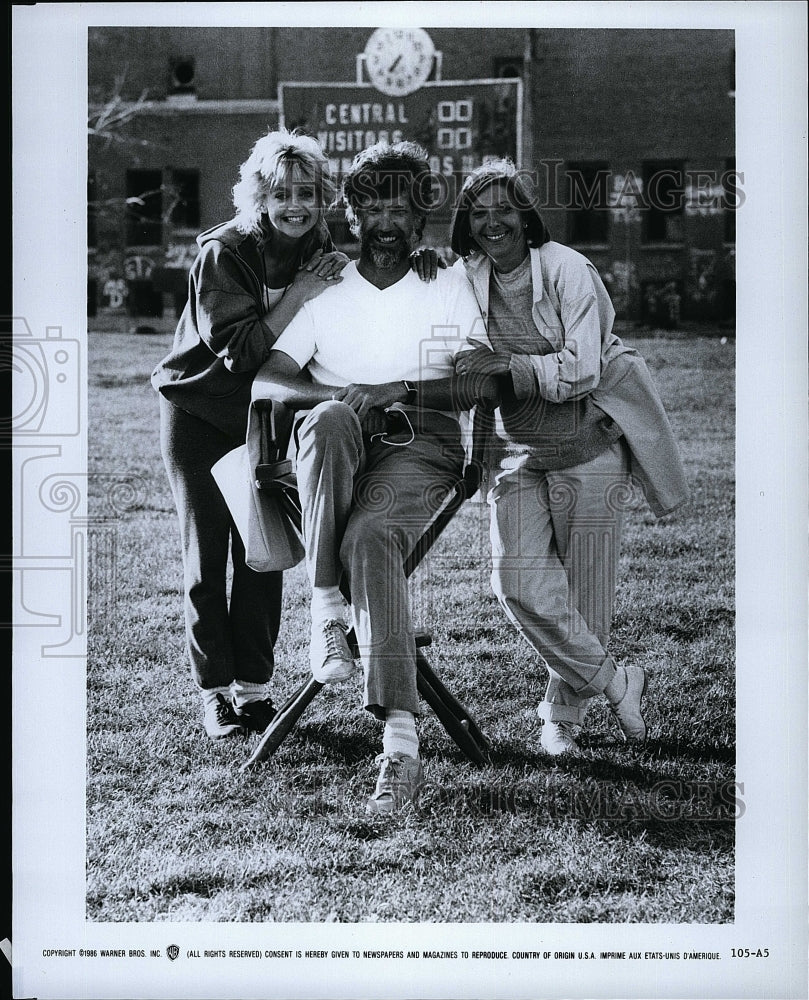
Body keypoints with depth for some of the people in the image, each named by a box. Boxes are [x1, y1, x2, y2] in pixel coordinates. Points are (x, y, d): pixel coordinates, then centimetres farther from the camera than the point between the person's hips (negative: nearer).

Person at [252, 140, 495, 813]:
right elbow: (265, 383, 1)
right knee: (328, 419, -37)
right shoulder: (325, 295, 14)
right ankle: (325, 606, -33)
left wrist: (401, 389, -14)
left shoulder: (451, 287, 14)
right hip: (340, 454, 2)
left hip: (421, 443, -2)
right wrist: (338, 395, -19)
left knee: (369, 537, -35)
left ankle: (401, 738, -41)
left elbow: (482, 385, 2)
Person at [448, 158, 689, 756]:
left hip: (589, 445, -3)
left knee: (585, 591, 3)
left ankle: (565, 710, 26)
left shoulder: (567, 270, -14)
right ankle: (615, 683, 6)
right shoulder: (468, 279, 0)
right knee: (519, 580, -13)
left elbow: (584, 370, -21)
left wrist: (511, 364, -33)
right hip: (518, 451, 4)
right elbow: (463, 368, 8)